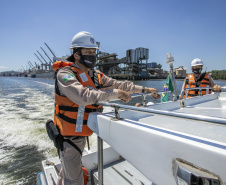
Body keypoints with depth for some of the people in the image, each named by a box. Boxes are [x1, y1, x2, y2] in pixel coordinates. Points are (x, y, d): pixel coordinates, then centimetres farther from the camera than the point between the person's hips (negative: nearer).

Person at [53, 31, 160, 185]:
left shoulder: (96, 75, 2)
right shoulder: (65, 74, -20)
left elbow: (118, 84, 2)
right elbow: (83, 96, -35)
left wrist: (144, 89, -1)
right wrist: (116, 93, -30)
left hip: (81, 135, 7)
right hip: (69, 136, -6)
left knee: (68, 171, 27)